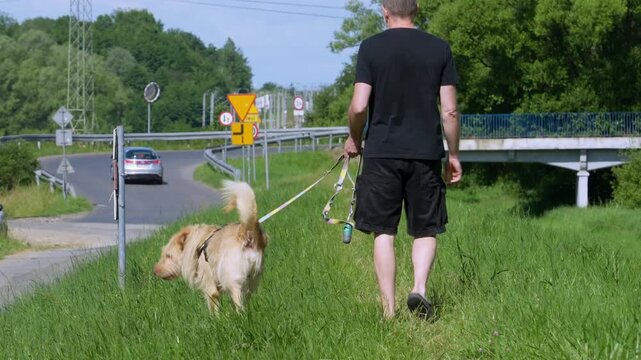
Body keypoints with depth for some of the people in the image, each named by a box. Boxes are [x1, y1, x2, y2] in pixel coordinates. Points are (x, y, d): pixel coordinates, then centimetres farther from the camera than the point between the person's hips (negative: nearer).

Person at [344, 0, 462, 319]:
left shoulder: (370, 47, -3)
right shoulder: (439, 48, 2)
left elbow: (359, 106, -9)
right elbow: (450, 110, 1)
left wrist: (354, 139, 10)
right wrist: (453, 155, 11)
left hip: (382, 152, -1)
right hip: (426, 154, 1)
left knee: (383, 232, 5)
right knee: (426, 229, 12)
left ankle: (388, 308, 3)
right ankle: (419, 287, -10)